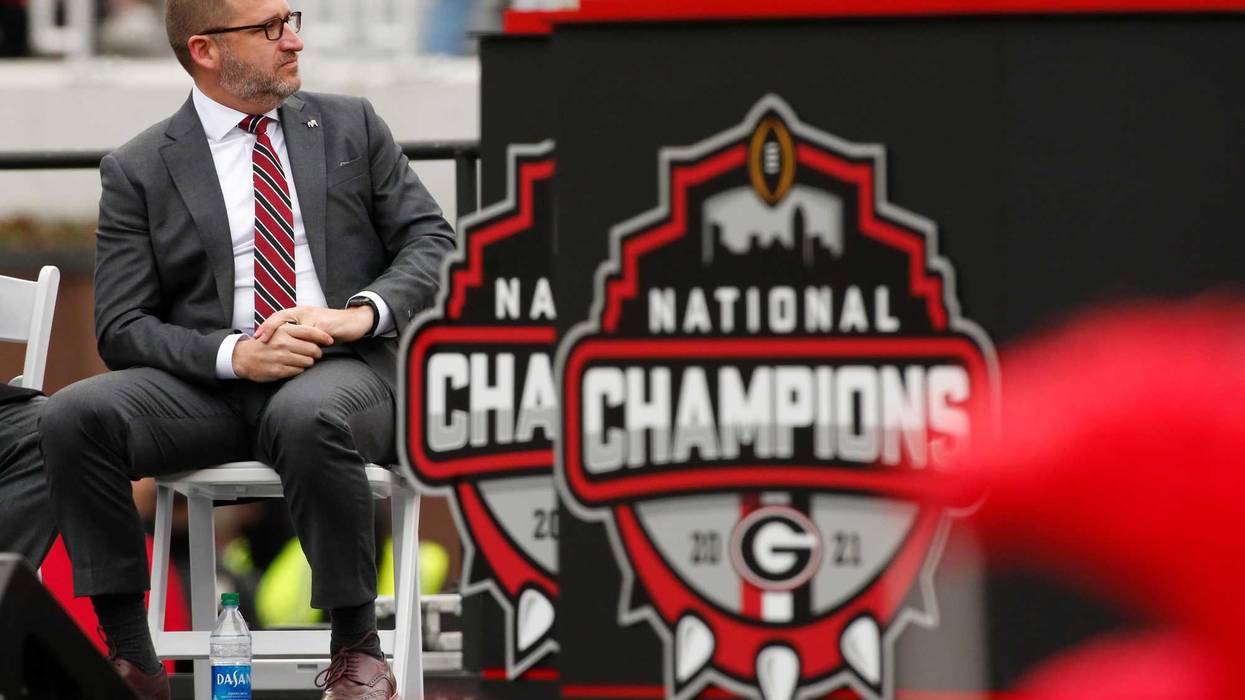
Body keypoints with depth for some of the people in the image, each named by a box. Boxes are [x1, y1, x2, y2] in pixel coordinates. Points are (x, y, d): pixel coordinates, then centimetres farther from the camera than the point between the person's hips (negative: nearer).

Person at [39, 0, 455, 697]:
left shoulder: (352, 127, 13)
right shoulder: (139, 170, 7)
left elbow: (433, 241, 8)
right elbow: (123, 328, 1)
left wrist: (359, 313, -13)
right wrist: (234, 353, -17)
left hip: (343, 370, -1)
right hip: (210, 382, 1)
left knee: (309, 416, -38)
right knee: (75, 416, -27)